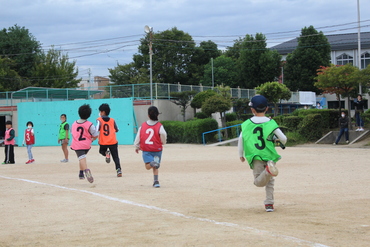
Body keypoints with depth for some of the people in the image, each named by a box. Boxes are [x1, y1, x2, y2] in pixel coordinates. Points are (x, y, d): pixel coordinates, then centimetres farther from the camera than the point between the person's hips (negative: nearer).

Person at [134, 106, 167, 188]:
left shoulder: (142, 126, 4)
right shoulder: (159, 126, -4)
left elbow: (138, 137, 7)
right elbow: (163, 133, -18)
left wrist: (137, 147, 22)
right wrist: (163, 142, 4)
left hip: (146, 150, 0)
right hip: (157, 149, 0)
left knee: (148, 166, -9)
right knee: (155, 167, 16)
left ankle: (153, 163, -42)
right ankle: (156, 181, 8)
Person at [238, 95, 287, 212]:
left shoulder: (247, 124, 3)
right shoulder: (271, 123, 0)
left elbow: (241, 139, 5)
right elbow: (283, 138, -1)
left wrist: (241, 155, 18)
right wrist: (279, 140, 23)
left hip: (255, 157, -1)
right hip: (270, 156, 1)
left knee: (259, 182, -5)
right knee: (270, 181, 19)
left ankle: (268, 170, -36)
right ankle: (269, 203, 13)